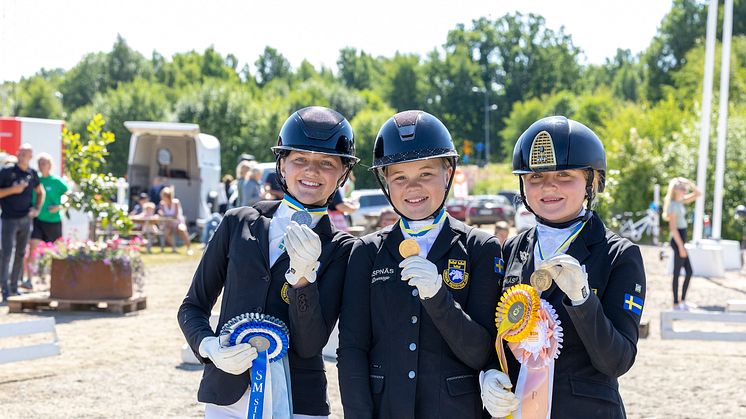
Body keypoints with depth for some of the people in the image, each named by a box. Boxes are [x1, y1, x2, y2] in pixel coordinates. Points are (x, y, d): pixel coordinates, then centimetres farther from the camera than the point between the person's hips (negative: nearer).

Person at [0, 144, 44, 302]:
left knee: (21, 254, 9)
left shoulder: (32, 174, 6)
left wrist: (37, 209, 6)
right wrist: (13, 189, -19)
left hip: (26, 219, 5)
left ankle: (14, 287, 17)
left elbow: (40, 192, 20)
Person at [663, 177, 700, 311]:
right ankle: (676, 303, 3)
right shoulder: (673, 205, -15)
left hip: (681, 241, 10)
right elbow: (673, 227, -19)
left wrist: (690, 183, 2)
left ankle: (682, 301, 16)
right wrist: (681, 246, -20)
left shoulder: (681, 201, 11)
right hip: (677, 241, -10)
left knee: (689, 272, 11)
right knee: (677, 273, -3)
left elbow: (698, 194, 18)